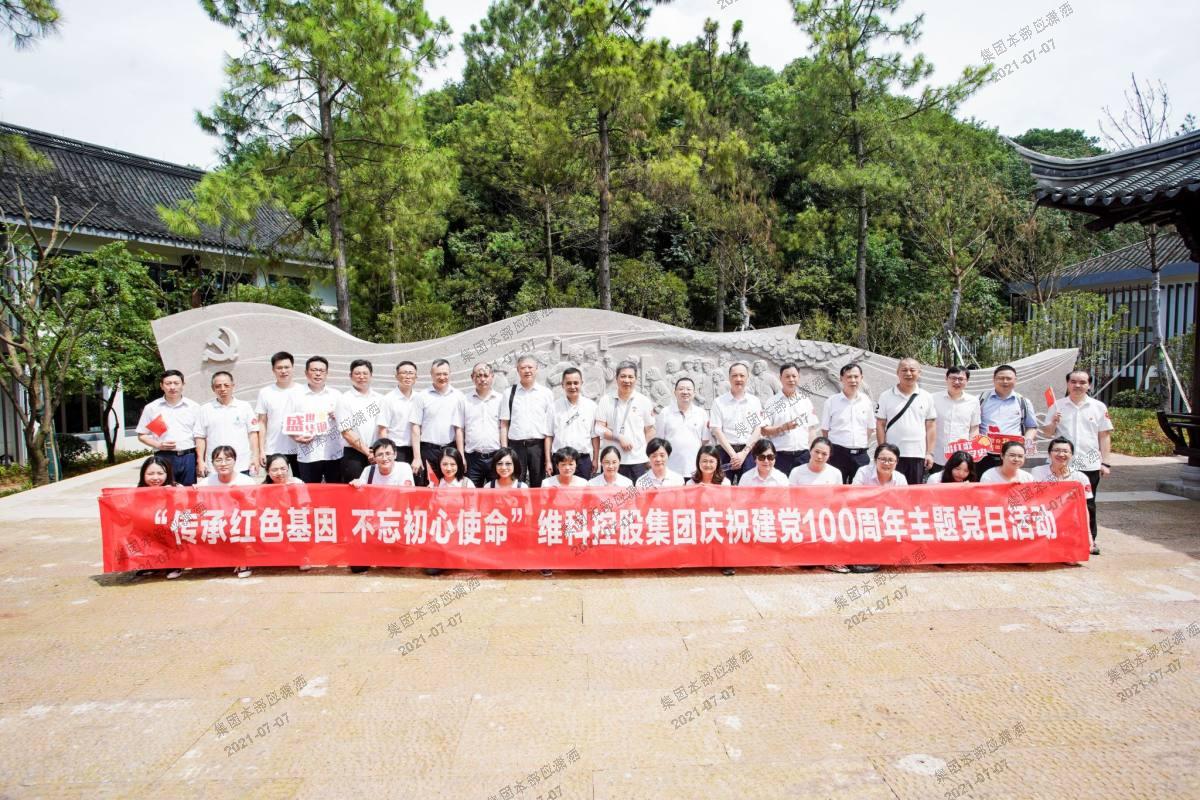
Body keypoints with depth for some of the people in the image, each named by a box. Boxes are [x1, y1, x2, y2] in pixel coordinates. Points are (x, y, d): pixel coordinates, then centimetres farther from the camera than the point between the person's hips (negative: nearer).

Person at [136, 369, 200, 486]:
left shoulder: (193, 407, 8)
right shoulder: (151, 408, 8)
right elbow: (141, 435, 11)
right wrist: (158, 445, -8)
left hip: (189, 457, 1)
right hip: (164, 458, 0)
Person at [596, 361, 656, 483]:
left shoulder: (644, 401, 4)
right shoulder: (606, 400, 4)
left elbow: (649, 430, 8)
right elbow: (599, 428, 0)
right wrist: (619, 437, -13)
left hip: (638, 460, 0)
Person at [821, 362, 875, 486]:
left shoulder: (866, 401, 7)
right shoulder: (831, 401, -2)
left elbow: (870, 428, 15)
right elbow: (825, 430, 2)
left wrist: (861, 446, 9)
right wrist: (830, 450, 0)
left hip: (861, 455, 3)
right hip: (838, 454, -3)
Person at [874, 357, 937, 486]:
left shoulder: (927, 397, 7)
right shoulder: (886, 396, 2)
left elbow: (930, 427, 8)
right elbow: (880, 425, 3)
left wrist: (929, 453, 2)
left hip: (918, 456, 2)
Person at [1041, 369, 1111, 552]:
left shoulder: (1098, 407, 5)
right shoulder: (1057, 405, 4)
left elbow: (1104, 436, 6)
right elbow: (1048, 433, 7)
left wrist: (1105, 462, 1)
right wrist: (1053, 423, -14)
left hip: (1090, 464, 0)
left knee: (1088, 503, 8)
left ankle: (1090, 540, 19)